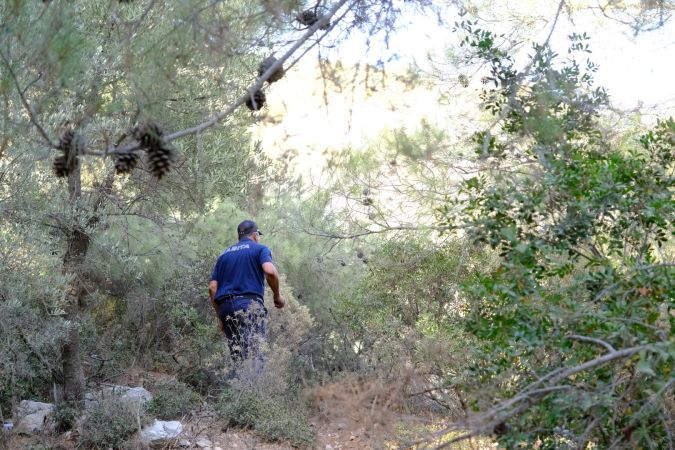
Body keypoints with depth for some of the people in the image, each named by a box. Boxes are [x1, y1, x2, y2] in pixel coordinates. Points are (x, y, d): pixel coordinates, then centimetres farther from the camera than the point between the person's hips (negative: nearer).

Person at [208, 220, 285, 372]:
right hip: (249, 303, -6)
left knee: (238, 360, 7)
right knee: (254, 357, -15)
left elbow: (212, 288, 14)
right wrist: (277, 296, 1)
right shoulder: (259, 249, 9)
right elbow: (270, 271, -13)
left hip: (225, 307, 6)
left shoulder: (224, 254, 24)